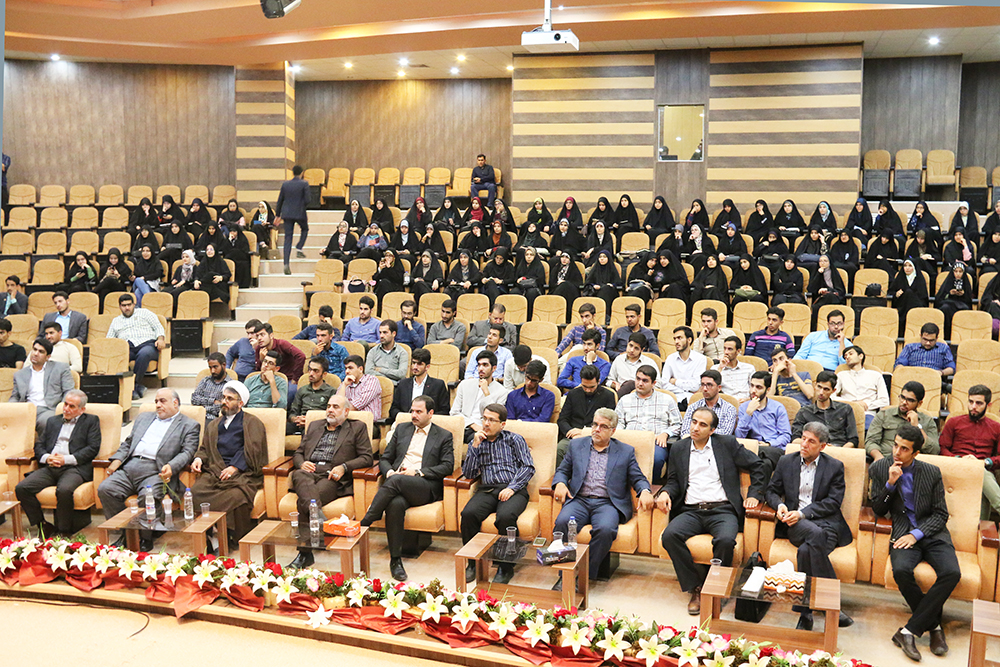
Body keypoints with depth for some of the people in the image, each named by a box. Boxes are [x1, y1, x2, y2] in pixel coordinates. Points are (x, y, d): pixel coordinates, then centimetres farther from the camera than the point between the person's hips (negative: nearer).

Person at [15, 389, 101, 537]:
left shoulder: (91, 421, 12)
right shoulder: (52, 421, 26)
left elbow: (93, 448, 0)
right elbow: (39, 445, 21)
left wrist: (67, 459, -11)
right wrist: (46, 457, -2)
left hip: (74, 468, -5)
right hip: (49, 467, 5)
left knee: (64, 490, -36)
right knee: (21, 488, -19)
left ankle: (63, 531, -16)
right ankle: (43, 526, -5)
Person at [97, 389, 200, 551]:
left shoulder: (189, 426, 10)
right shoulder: (144, 417, 29)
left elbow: (187, 452, -2)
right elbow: (128, 442, 28)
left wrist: (171, 467, -21)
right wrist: (117, 459, 8)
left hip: (156, 472, -5)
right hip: (129, 469, 5)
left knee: (148, 496, -33)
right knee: (105, 489, -19)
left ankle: (145, 539, -10)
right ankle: (125, 533, -7)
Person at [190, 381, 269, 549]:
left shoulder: (252, 423, 11)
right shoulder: (214, 424, 30)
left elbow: (252, 451, -2)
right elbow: (204, 448, 29)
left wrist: (235, 467, -14)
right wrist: (199, 458, 6)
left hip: (242, 473, -5)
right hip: (215, 471, 5)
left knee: (235, 496, -36)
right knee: (197, 491, -28)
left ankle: (237, 540, -16)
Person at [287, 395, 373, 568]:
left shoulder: (357, 428, 16)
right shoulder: (314, 426, 30)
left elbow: (367, 458, 7)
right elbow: (298, 453, 27)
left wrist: (344, 467, -9)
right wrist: (301, 463, 2)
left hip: (332, 477, -3)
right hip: (308, 471, 3)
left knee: (303, 501, -32)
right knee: (299, 475, -37)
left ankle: (304, 552, -35)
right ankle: (317, 514, -53)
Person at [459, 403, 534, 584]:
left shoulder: (514, 440, 12)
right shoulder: (477, 442, 21)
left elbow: (528, 467, 2)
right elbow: (468, 474, 11)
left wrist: (512, 488, -13)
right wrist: (475, 445, 2)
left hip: (513, 490, -3)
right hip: (487, 490, 3)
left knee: (506, 516, -36)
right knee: (468, 514, -30)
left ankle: (506, 568, -18)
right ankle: (473, 563, -11)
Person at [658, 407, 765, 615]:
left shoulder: (727, 444, 10)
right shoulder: (679, 449, 17)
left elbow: (757, 466, 14)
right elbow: (673, 480, 19)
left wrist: (754, 495, 5)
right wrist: (665, 492, -2)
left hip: (722, 510, -2)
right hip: (691, 511, 2)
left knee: (726, 540, -35)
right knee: (669, 535, -28)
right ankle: (695, 589, -13)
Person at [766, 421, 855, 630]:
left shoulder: (835, 467, 8)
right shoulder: (786, 462, 15)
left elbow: (833, 502, -1)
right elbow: (772, 490, 19)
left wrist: (803, 513, -13)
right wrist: (779, 505, -5)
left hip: (826, 522, -1)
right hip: (795, 524, 1)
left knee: (807, 550, -35)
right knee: (815, 534, -36)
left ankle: (805, 612, -24)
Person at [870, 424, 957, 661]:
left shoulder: (932, 472, 3)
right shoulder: (879, 469, 3)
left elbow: (941, 514, 3)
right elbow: (878, 510, 3)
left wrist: (916, 534, -12)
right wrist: (890, 483, -13)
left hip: (932, 533, 1)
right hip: (902, 532, -1)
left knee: (952, 573, -27)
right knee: (901, 570, -32)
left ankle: (909, 630, -21)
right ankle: (935, 626, -9)